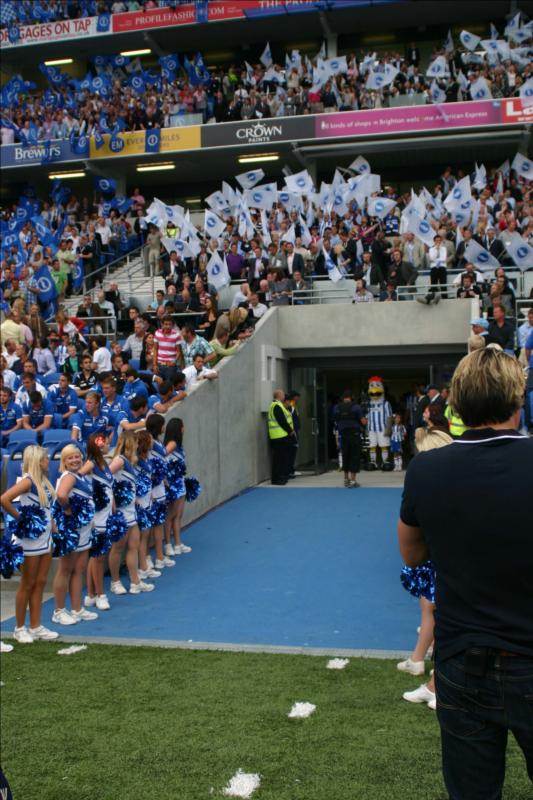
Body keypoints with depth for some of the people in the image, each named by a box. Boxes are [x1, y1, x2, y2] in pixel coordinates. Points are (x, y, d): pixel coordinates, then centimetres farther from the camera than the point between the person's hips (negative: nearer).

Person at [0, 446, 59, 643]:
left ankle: (36, 627, 20)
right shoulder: (27, 480, -16)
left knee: (40, 583, 11)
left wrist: (51, 523, 2)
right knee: (27, 584, 3)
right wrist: (19, 517, -16)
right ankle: (20, 628, 16)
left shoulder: (43, 480, 8)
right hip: (31, 539, -7)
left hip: (46, 538, 7)